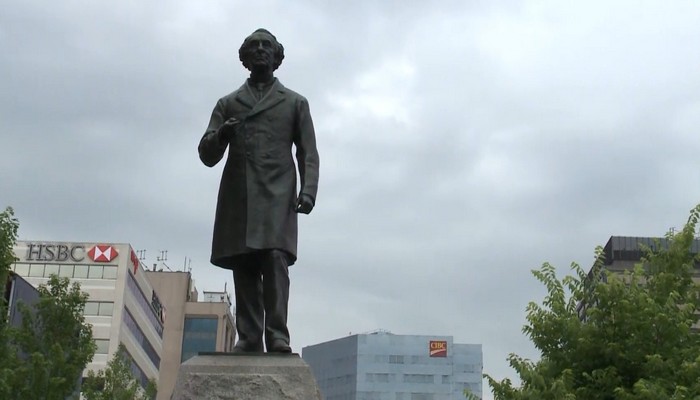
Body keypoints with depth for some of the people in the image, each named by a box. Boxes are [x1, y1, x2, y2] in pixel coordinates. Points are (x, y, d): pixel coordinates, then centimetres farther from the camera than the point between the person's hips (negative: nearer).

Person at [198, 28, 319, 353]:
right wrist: (220, 136, -9)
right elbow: (207, 155, 15)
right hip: (237, 198, 2)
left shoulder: (295, 103, 19)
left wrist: (308, 190, -7)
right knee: (243, 268, -4)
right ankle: (248, 338, -6)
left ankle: (277, 336, -22)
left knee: (275, 260, -17)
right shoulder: (227, 103, 22)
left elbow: (308, 154, 11)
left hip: (278, 196, -2)